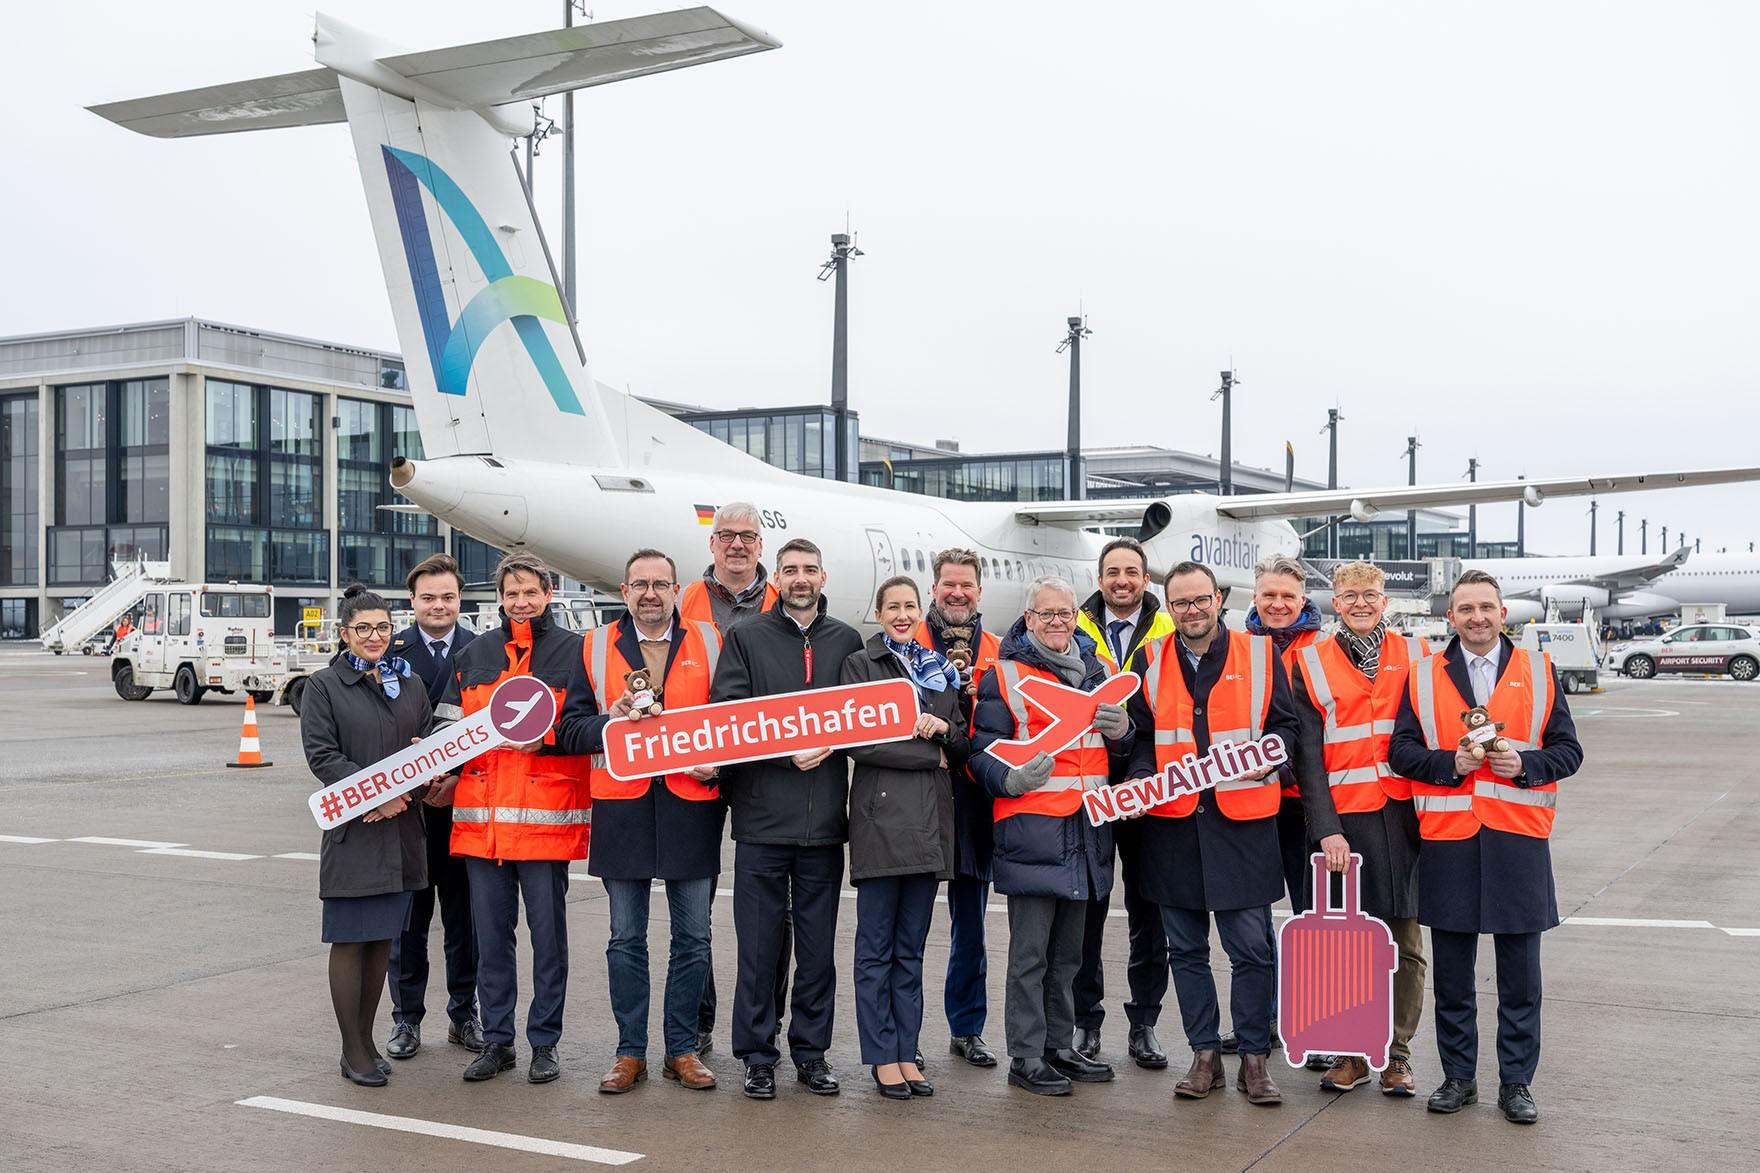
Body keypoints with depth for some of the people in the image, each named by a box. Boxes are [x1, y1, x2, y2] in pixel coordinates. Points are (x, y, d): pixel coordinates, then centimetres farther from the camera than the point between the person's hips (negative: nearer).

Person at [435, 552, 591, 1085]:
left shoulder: (573, 651, 2)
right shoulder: (473, 655, 14)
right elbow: (448, 729, 15)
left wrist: (545, 740, -16)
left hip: (547, 816, -3)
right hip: (481, 817, 4)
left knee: (547, 933, 3)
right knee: (491, 935, 9)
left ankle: (544, 1043, 13)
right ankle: (496, 1040, 18)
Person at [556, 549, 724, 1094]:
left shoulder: (709, 642, 7)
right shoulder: (596, 648, 8)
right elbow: (570, 727, 6)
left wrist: (716, 759, -9)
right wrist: (612, 724, -13)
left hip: (690, 803, 0)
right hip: (622, 808, 0)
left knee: (692, 937, 6)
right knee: (626, 940, 7)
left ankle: (682, 1050, 18)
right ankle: (630, 1053, 17)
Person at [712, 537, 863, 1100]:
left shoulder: (845, 641, 12)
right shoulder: (745, 637, 6)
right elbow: (726, 714, -4)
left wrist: (829, 744, -10)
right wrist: (787, 749, -14)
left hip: (824, 818, 2)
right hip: (762, 814, -2)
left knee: (818, 943, 9)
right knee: (759, 942, 1)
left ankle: (811, 1051, 20)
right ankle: (758, 1056, 11)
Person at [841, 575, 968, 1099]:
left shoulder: (942, 670, 17)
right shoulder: (860, 665, 2)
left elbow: (963, 747, 15)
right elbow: (858, 742, -10)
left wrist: (944, 728, -6)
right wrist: (931, 755, -8)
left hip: (929, 820, 5)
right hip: (881, 816, -5)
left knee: (911, 947, 10)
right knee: (877, 947, 0)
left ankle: (906, 1052, 16)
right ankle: (882, 1056, 7)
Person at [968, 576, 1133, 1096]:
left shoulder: (1097, 671, 16)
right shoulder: (1004, 676, -2)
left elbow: (1120, 751, 22)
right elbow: (982, 754, -5)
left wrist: (1120, 731, -2)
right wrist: (1012, 779, -25)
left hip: (1087, 828, 6)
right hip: (1031, 828, -6)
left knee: (1067, 951, 15)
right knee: (1030, 953, -2)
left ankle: (1059, 1046, 26)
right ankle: (1026, 1057, 7)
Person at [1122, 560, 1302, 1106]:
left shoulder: (1260, 654, 3)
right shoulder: (1149, 661, 8)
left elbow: (1286, 724, 8)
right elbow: (1139, 734, 13)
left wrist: (1268, 758, -11)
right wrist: (1141, 778, -5)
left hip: (1243, 820, -2)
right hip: (1171, 821, 2)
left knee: (1252, 946, -1)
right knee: (1186, 948, 9)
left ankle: (1254, 1058, 11)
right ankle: (1205, 1055, 20)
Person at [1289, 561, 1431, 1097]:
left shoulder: (1415, 655, 10)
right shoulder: (1311, 663, 6)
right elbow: (1308, 753, 1)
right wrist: (1326, 828, -8)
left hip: (1404, 814, 1)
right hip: (1344, 818, -1)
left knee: (1404, 942, 5)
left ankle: (1398, 1053, 16)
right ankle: (1351, 1051, 16)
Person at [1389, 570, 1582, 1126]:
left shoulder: (1538, 672, 7)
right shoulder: (1425, 676, 7)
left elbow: (1568, 750, 6)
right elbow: (1400, 751, 3)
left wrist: (1525, 763, -13)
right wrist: (1451, 763, -13)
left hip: (1518, 835, 0)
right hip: (1447, 837, 0)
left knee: (1519, 973, 5)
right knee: (1451, 972, 8)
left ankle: (1516, 1081, 17)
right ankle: (1458, 1076, 20)